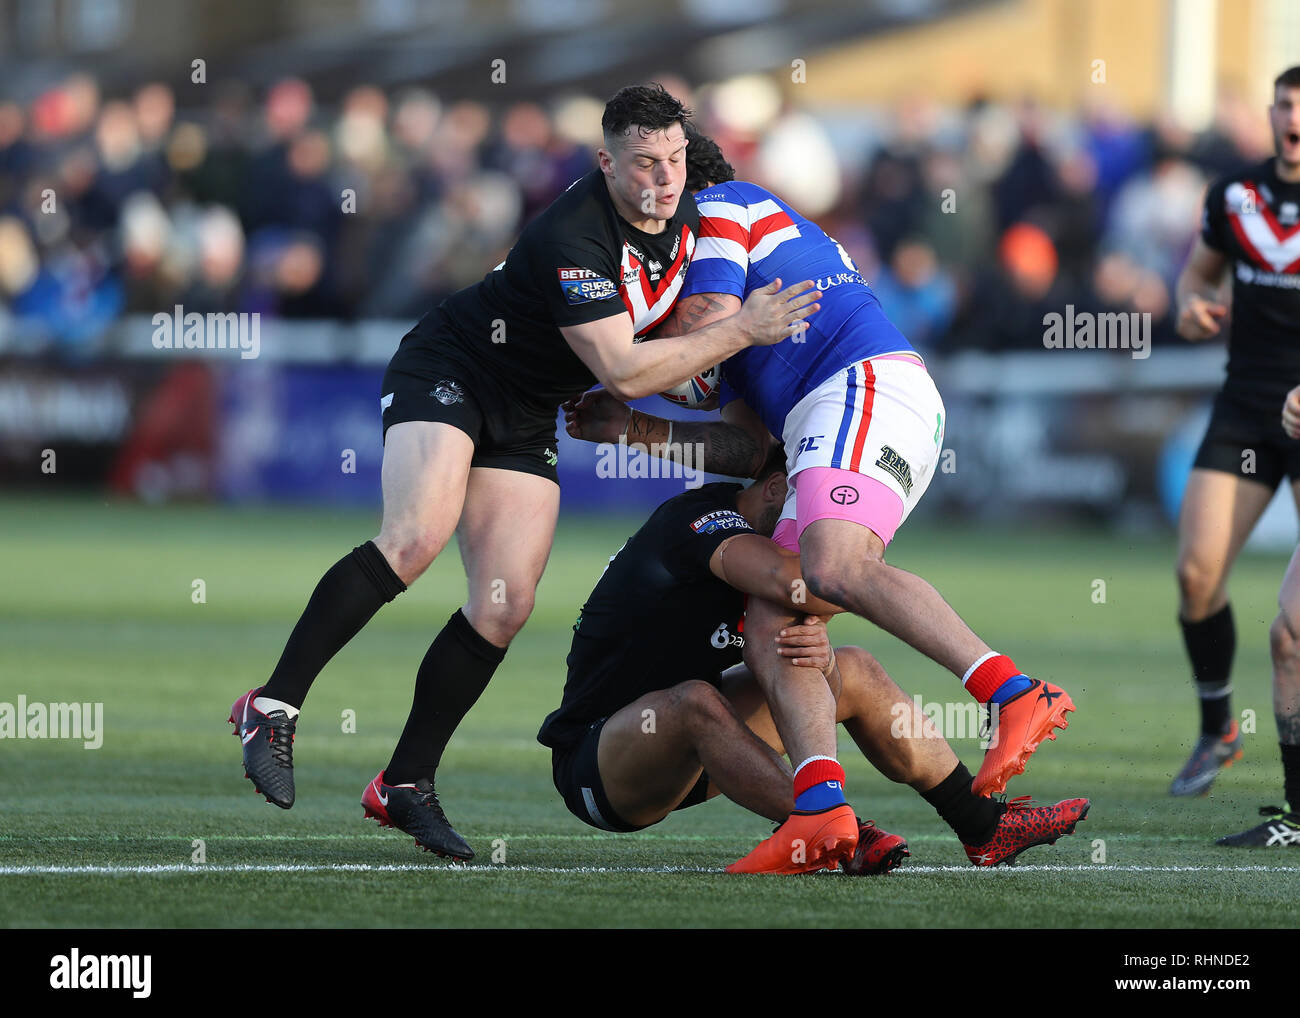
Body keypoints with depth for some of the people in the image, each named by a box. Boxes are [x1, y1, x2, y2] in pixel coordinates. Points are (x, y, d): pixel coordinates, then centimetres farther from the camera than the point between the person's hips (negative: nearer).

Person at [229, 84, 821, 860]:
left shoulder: (683, 221, -2)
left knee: (506, 606, -5)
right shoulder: (573, 237, -30)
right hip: (446, 377, -8)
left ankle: (406, 783, 3)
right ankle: (274, 708, -25)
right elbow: (620, 371, -31)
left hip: (525, 419, 8)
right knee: (418, 539, -32)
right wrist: (742, 332, -29)